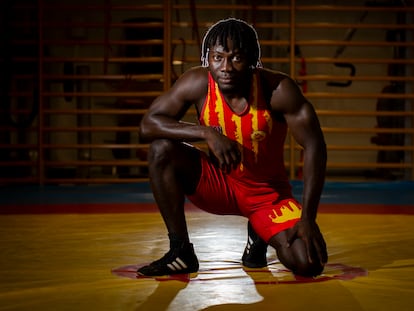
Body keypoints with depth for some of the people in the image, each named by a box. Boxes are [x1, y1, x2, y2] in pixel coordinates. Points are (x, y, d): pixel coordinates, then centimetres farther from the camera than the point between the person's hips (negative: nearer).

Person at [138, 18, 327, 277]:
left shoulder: (277, 89, -24)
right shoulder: (197, 83, -18)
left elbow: (314, 146, -22)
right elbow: (148, 125, -19)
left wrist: (308, 218, -27)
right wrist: (206, 133, -34)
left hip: (269, 194, -1)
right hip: (219, 185, 2)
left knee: (309, 264, -24)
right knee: (162, 149, -24)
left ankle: (259, 236, 13)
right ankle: (181, 252, -10)